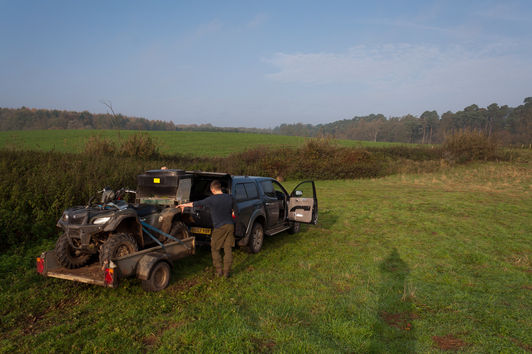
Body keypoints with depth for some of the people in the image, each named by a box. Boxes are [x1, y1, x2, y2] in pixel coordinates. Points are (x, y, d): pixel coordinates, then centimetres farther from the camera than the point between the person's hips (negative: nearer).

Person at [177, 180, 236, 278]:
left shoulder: (211, 200, -11)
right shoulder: (229, 198, 3)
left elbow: (196, 204, -1)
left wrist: (183, 205, 13)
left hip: (219, 228, -4)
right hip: (230, 226, 5)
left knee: (215, 249, 12)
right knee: (228, 249, 9)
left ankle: (219, 271, 12)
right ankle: (227, 271, 10)